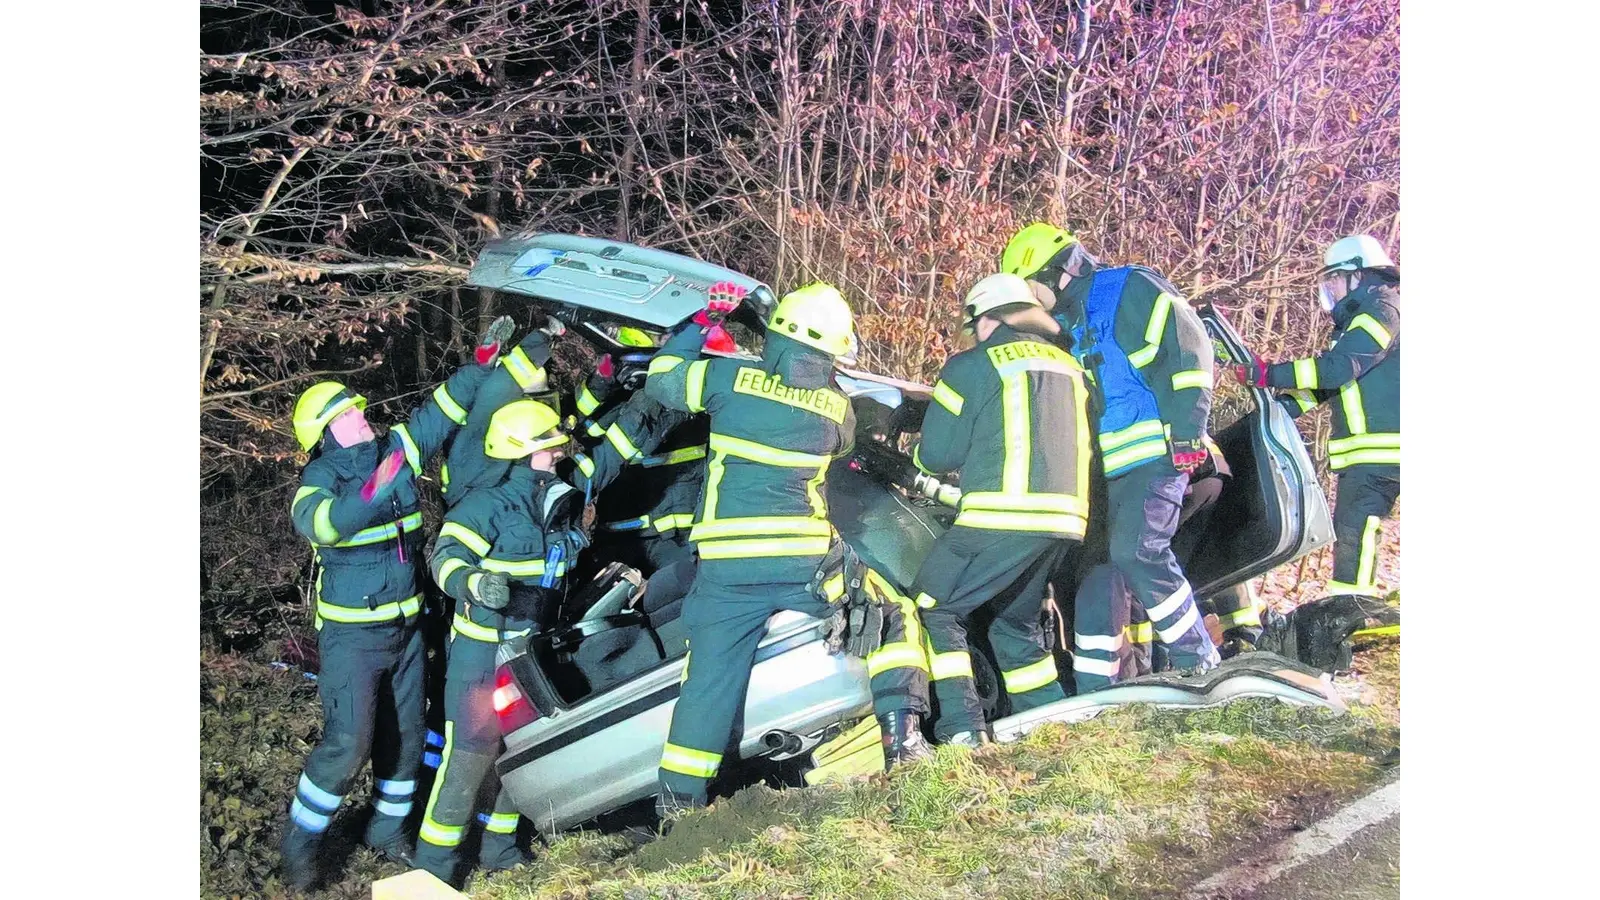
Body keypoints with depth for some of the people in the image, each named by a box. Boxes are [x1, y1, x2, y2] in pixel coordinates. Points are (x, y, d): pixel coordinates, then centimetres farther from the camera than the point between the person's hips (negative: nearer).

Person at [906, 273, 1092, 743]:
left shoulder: (974, 365, 0)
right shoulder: (1068, 366, 20)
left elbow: (937, 454, 0)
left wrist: (920, 456, 24)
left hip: (1005, 516, -7)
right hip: (1066, 517, 7)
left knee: (935, 610, 1)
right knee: (1016, 622, 22)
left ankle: (962, 728, -9)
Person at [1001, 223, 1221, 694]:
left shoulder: (1131, 289, -5)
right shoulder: (1070, 324, 21)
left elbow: (1187, 349, -13)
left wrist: (1187, 430, -18)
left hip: (1157, 454, -9)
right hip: (1106, 466, 9)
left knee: (1137, 552, -20)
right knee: (1096, 564, 4)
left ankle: (1199, 661, -7)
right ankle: (1094, 686, 8)